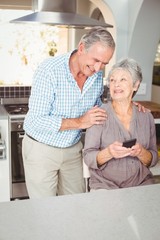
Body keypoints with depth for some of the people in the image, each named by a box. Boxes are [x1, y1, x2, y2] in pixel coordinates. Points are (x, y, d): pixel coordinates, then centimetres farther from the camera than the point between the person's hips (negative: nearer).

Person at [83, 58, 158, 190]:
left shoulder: (146, 116, 5)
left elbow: (153, 160, 7)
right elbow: (88, 158, -6)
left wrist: (141, 153, -14)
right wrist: (109, 153, -25)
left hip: (141, 183, 3)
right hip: (104, 184, -3)